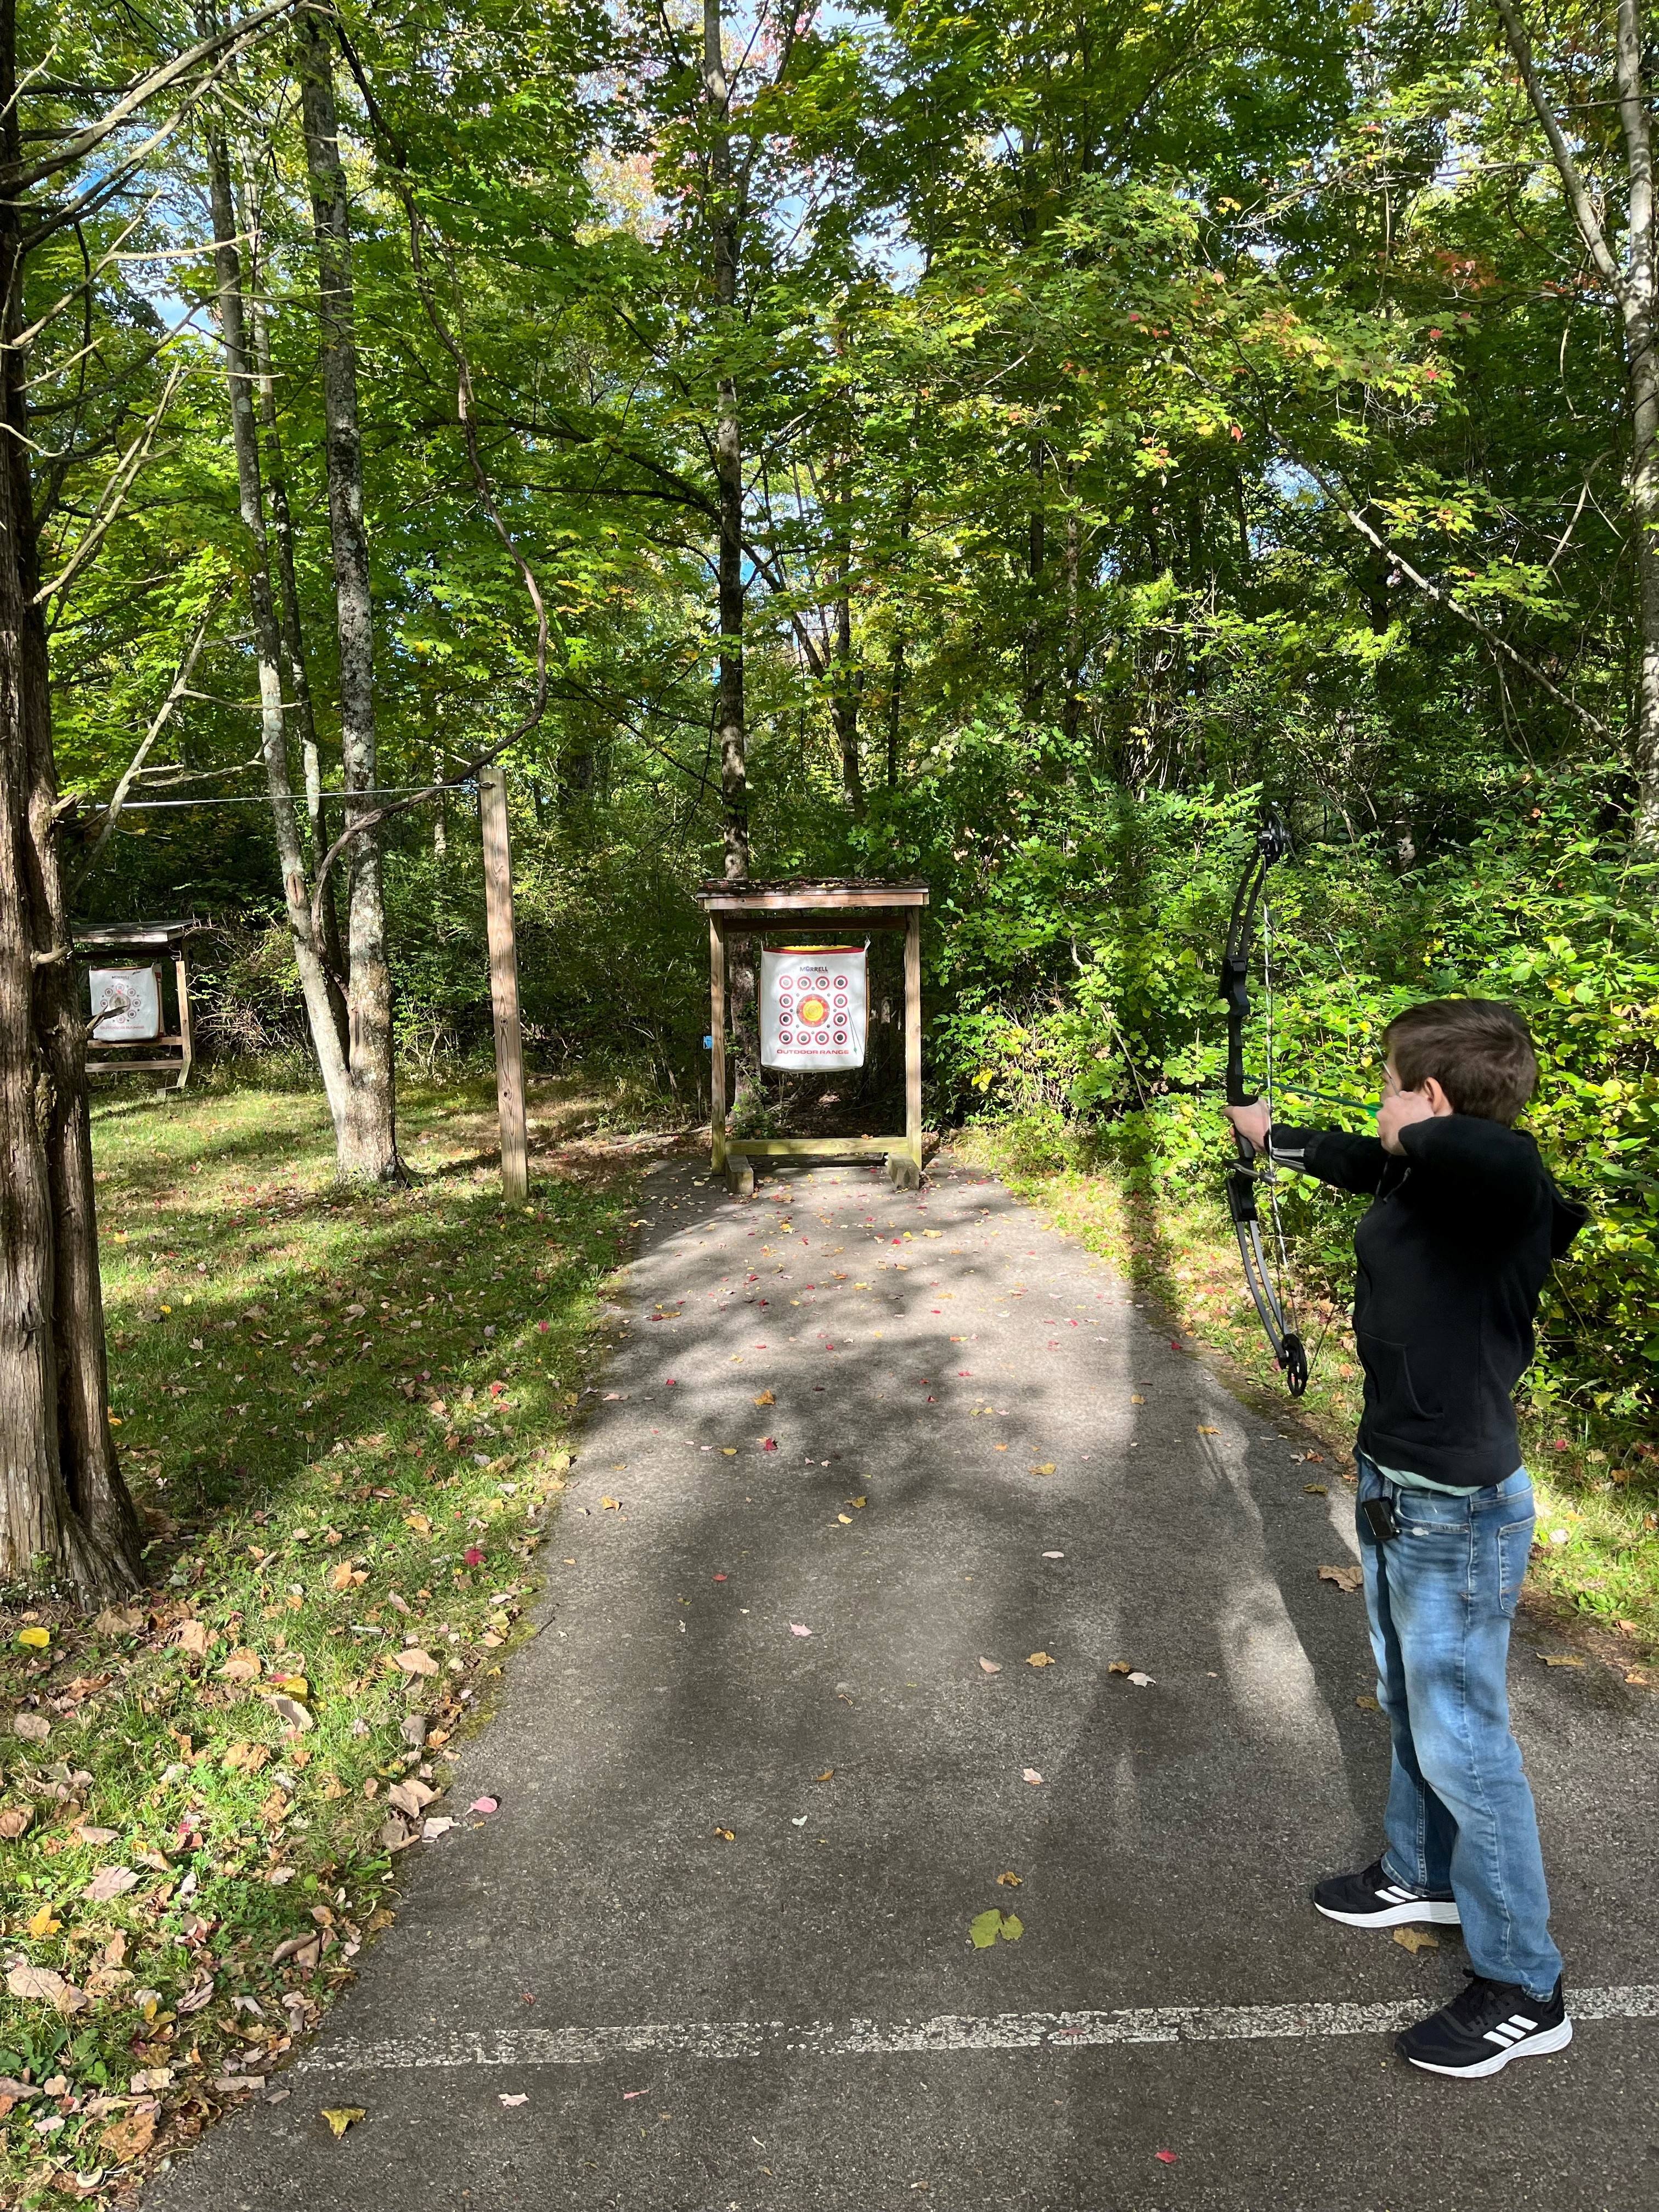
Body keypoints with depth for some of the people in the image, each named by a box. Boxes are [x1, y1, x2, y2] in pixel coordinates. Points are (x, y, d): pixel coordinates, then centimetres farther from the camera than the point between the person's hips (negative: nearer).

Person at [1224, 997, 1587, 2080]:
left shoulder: (1502, 1190, -26)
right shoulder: (1409, 1178, 0)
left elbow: (1499, 1152, -49)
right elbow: (1349, 1159, 21)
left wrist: (1413, 1137, -29)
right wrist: (1272, 1134, 37)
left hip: (1459, 1516, -9)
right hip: (1395, 1491, 9)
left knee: (1462, 1741, 6)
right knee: (1410, 1705, 26)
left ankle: (1525, 1991, 25)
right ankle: (1423, 1874, 49)